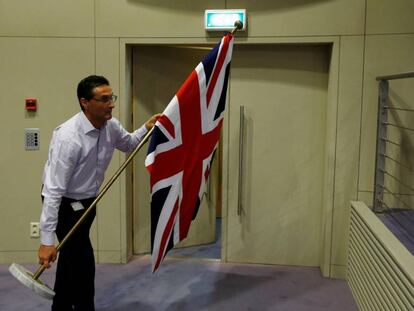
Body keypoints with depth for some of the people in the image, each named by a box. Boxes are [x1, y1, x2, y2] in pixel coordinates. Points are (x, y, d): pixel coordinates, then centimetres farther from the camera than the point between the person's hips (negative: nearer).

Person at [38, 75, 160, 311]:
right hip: (65, 204, -8)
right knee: (83, 263, -5)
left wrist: (146, 128, -6)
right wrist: (47, 240, -31)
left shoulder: (111, 126, -9)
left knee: (72, 258, 21)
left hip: (87, 201, 8)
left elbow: (128, 143, 15)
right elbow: (53, 190, -31)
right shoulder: (68, 137, -31)